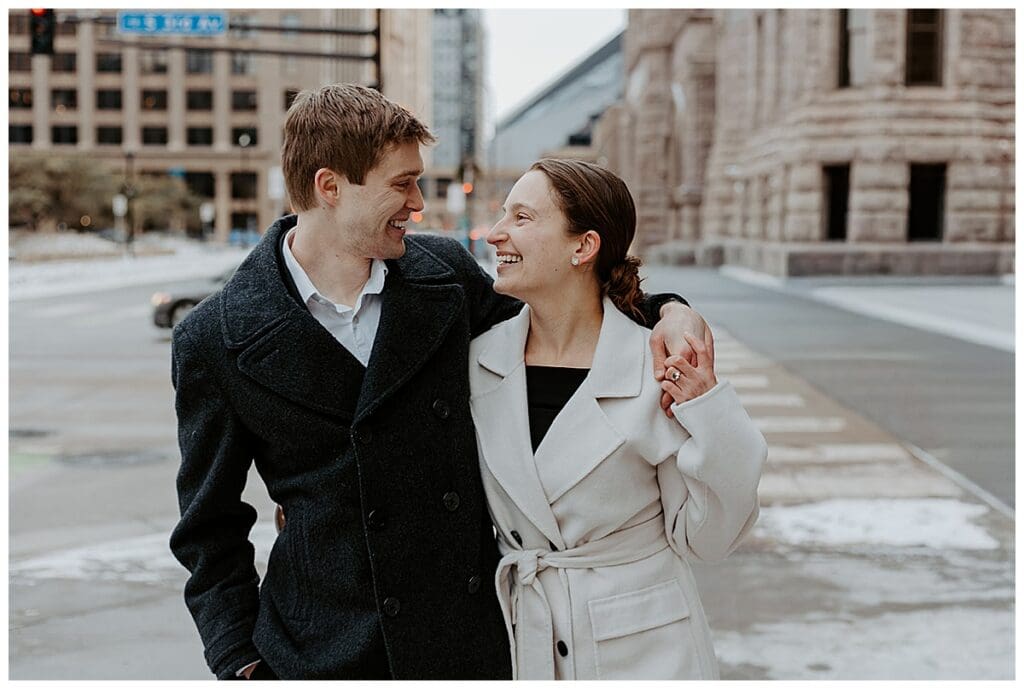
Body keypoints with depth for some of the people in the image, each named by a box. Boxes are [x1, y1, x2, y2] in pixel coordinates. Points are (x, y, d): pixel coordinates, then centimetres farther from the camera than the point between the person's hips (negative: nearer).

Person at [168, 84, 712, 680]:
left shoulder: (446, 271, -1)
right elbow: (210, 529, -1)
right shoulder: (215, 341, -8)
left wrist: (667, 310, -1)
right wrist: (241, 663, -7)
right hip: (325, 650, -2)